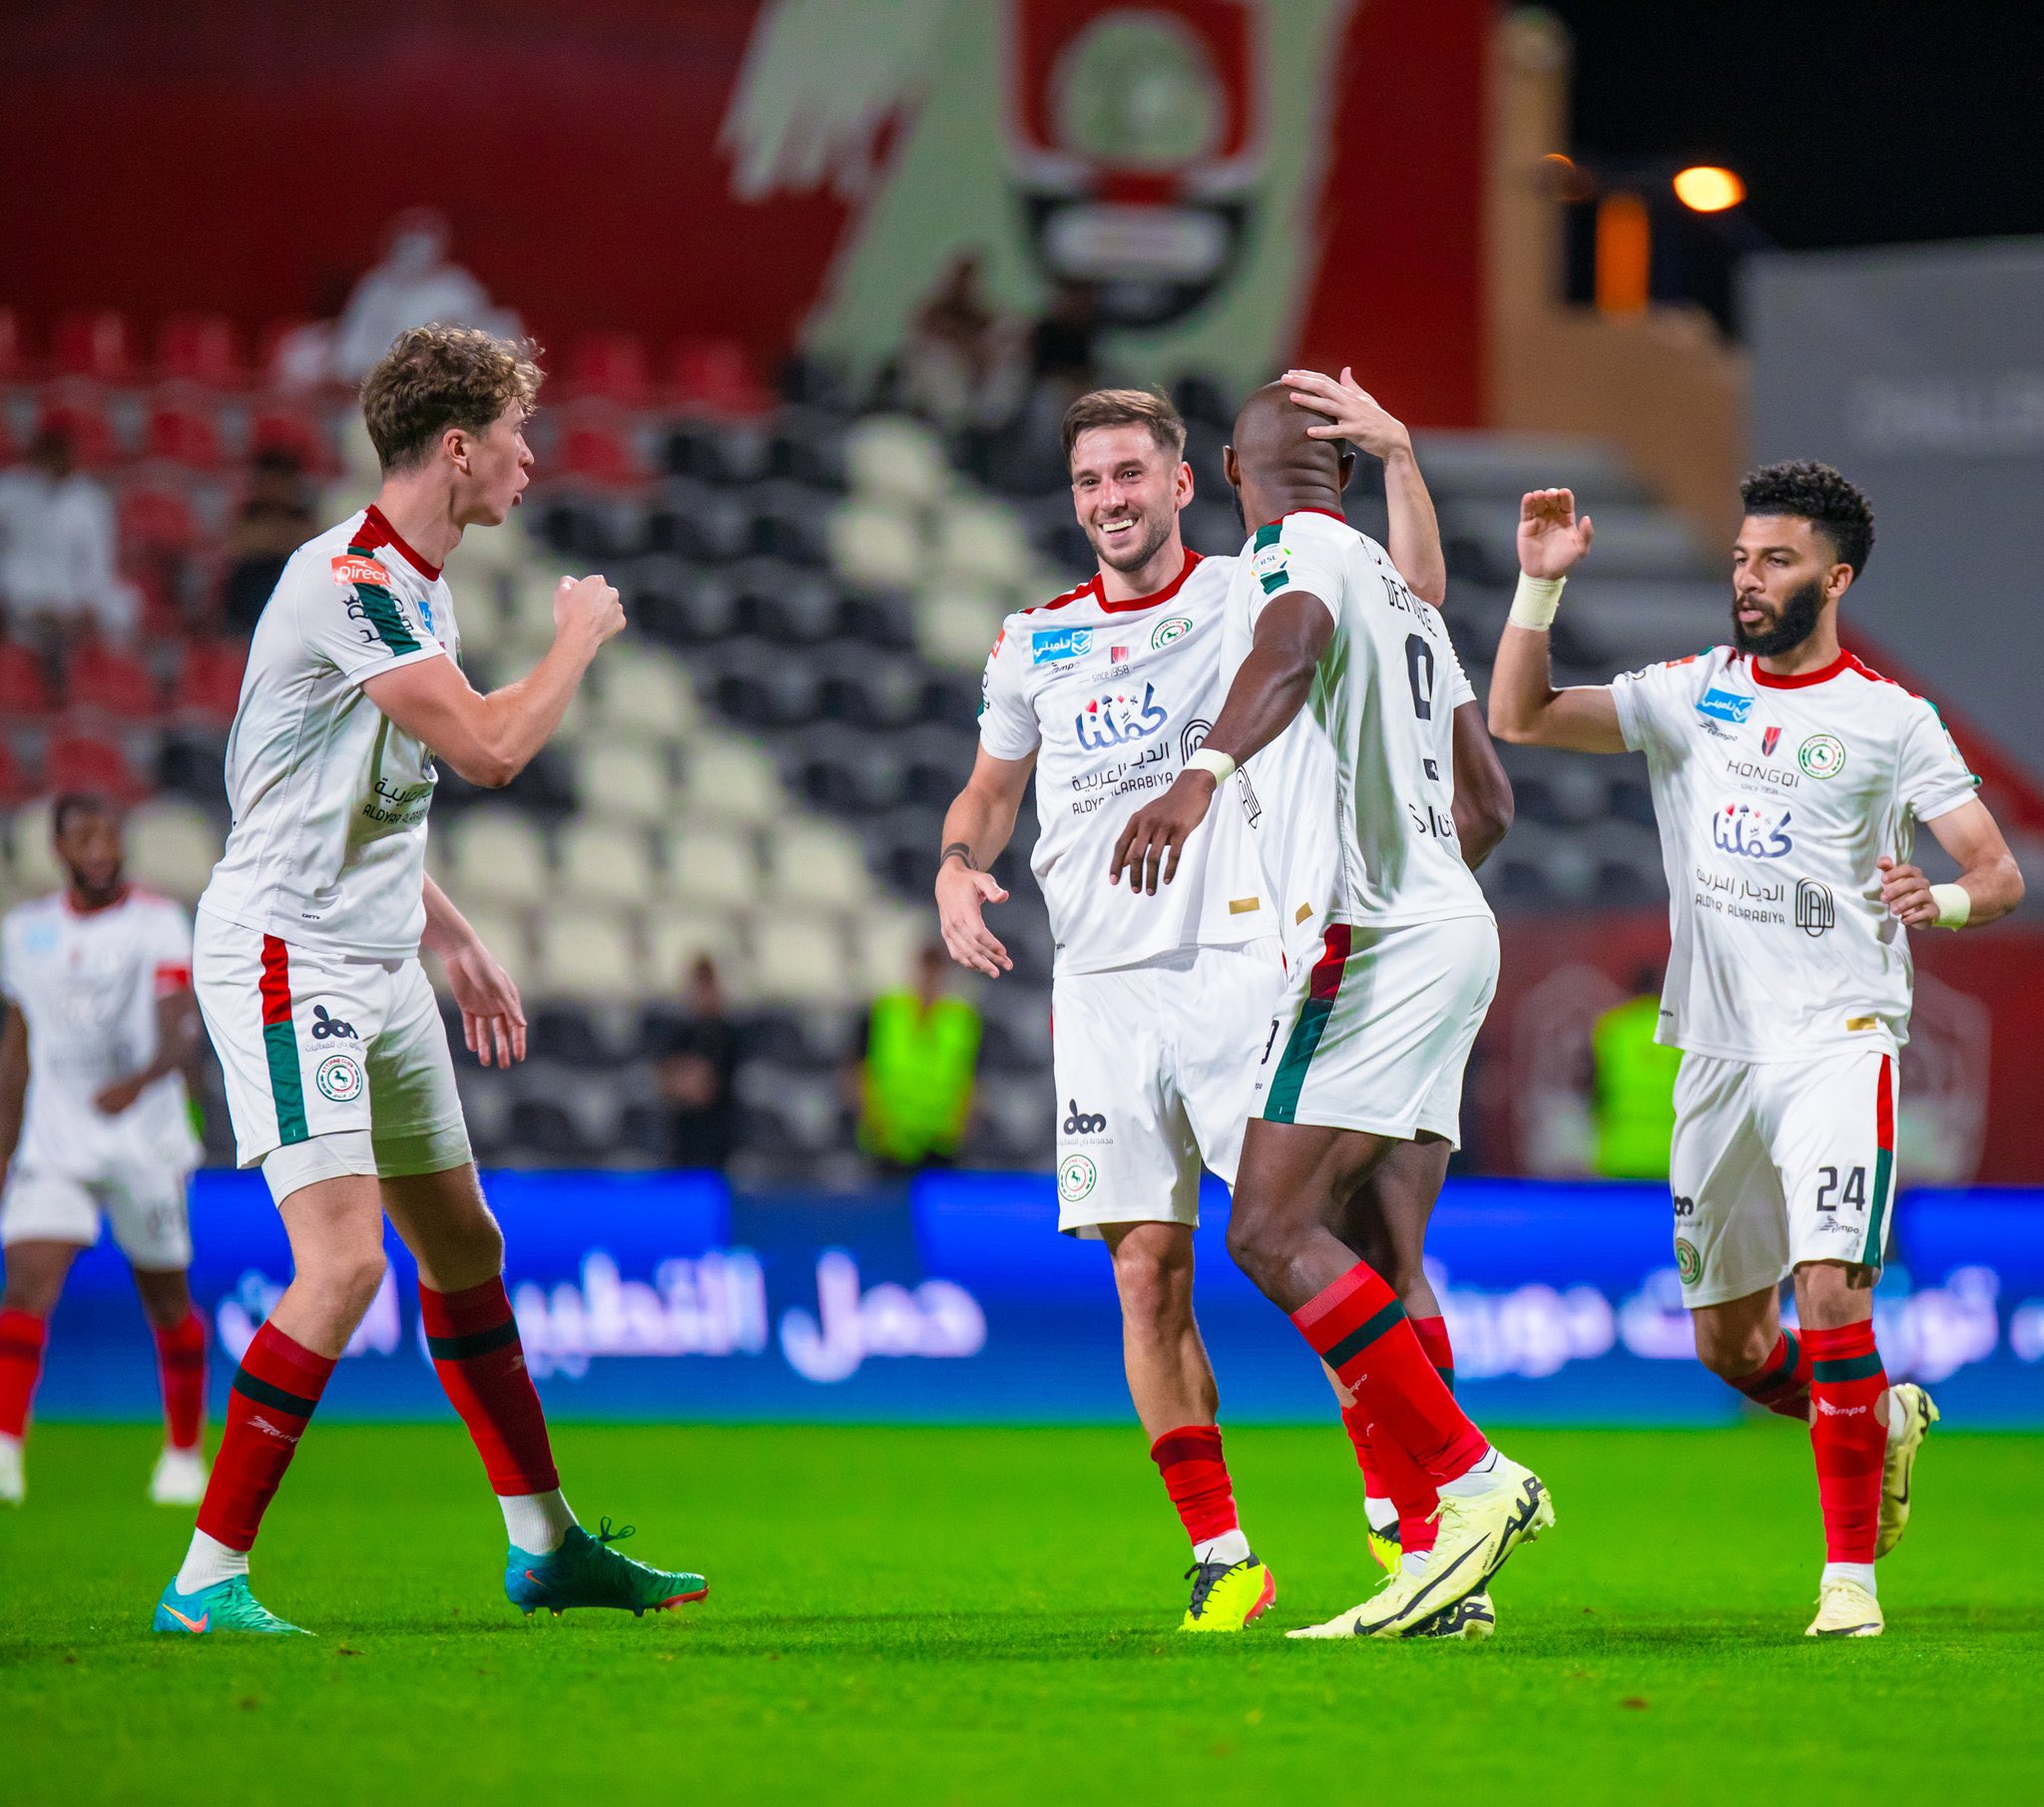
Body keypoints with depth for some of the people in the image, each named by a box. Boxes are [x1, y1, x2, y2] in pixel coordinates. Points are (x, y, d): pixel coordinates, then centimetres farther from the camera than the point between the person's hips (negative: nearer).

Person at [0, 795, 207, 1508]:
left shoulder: (158, 923, -6)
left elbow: (181, 1030, -20)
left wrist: (140, 1081, -40)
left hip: (146, 1145, -2)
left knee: (166, 1301, 10)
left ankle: (185, 1455, 28)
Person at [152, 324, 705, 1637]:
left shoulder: (416, 584, 14)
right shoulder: (348, 579, -18)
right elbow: (489, 749, -25)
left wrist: (461, 946, 26)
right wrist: (582, 639, -7)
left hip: (376, 965, 10)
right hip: (285, 955, -10)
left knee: (464, 1248, 16)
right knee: (344, 1261, -19)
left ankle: (547, 1544, 28)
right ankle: (209, 1579, -15)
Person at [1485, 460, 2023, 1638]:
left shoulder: (1890, 720, 0)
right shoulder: (1691, 695, 11)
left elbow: (2001, 874, -1)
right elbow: (1519, 716, 6)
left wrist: (1946, 898, -23)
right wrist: (1541, 585, -6)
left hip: (1839, 1043, -5)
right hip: (1719, 1054, 5)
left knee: (1829, 1297, -20)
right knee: (1729, 1344, 9)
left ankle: (1852, 1572, -12)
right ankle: (1886, 1422, 38)